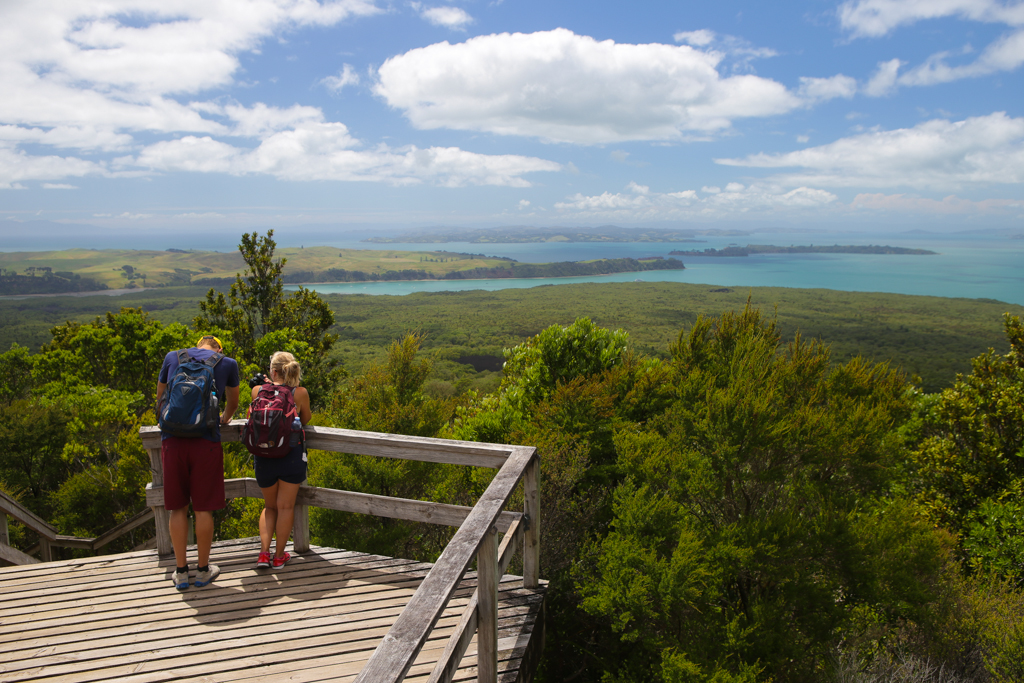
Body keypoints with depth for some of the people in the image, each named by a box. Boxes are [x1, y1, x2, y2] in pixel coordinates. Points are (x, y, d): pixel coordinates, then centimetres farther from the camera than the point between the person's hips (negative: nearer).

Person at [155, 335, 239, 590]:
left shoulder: (172, 357, 14)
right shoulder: (227, 363, 12)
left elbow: (159, 401, 25)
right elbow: (233, 403, 29)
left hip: (172, 441, 2)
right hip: (206, 441, -1)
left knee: (177, 508, 10)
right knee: (203, 509, 7)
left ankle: (181, 572, 19)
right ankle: (203, 570, 19)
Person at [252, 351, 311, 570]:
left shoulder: (258, 391, -1)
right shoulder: (300, 393, -5)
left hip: (263, 456, 2)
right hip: (291, 455, -2)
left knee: (270, 507, 20)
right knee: (285, 507, 9)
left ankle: (264, 553, 9)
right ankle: (279, 556, 16)